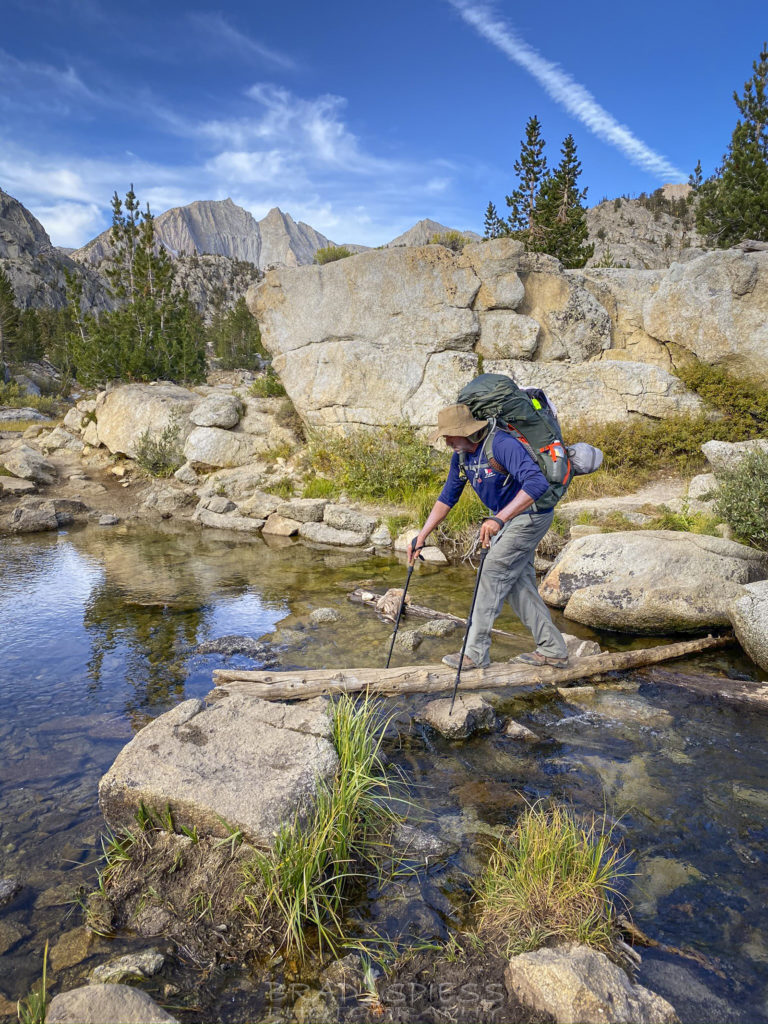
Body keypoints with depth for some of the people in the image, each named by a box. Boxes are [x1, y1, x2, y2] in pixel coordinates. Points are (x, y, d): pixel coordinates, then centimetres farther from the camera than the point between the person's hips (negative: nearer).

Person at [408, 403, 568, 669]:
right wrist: (421, 537, 4)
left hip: (530, 515, -9)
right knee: (518, 584, 9)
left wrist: (499, 519, -47)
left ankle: (476, 652, -1)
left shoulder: (502, 444, -29)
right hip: (503, 517, 9)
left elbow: (537, 482, -40)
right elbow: (447, 497, 8)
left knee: (493, 574, -10)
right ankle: (553, 650, 18)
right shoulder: (461, 455, -2)